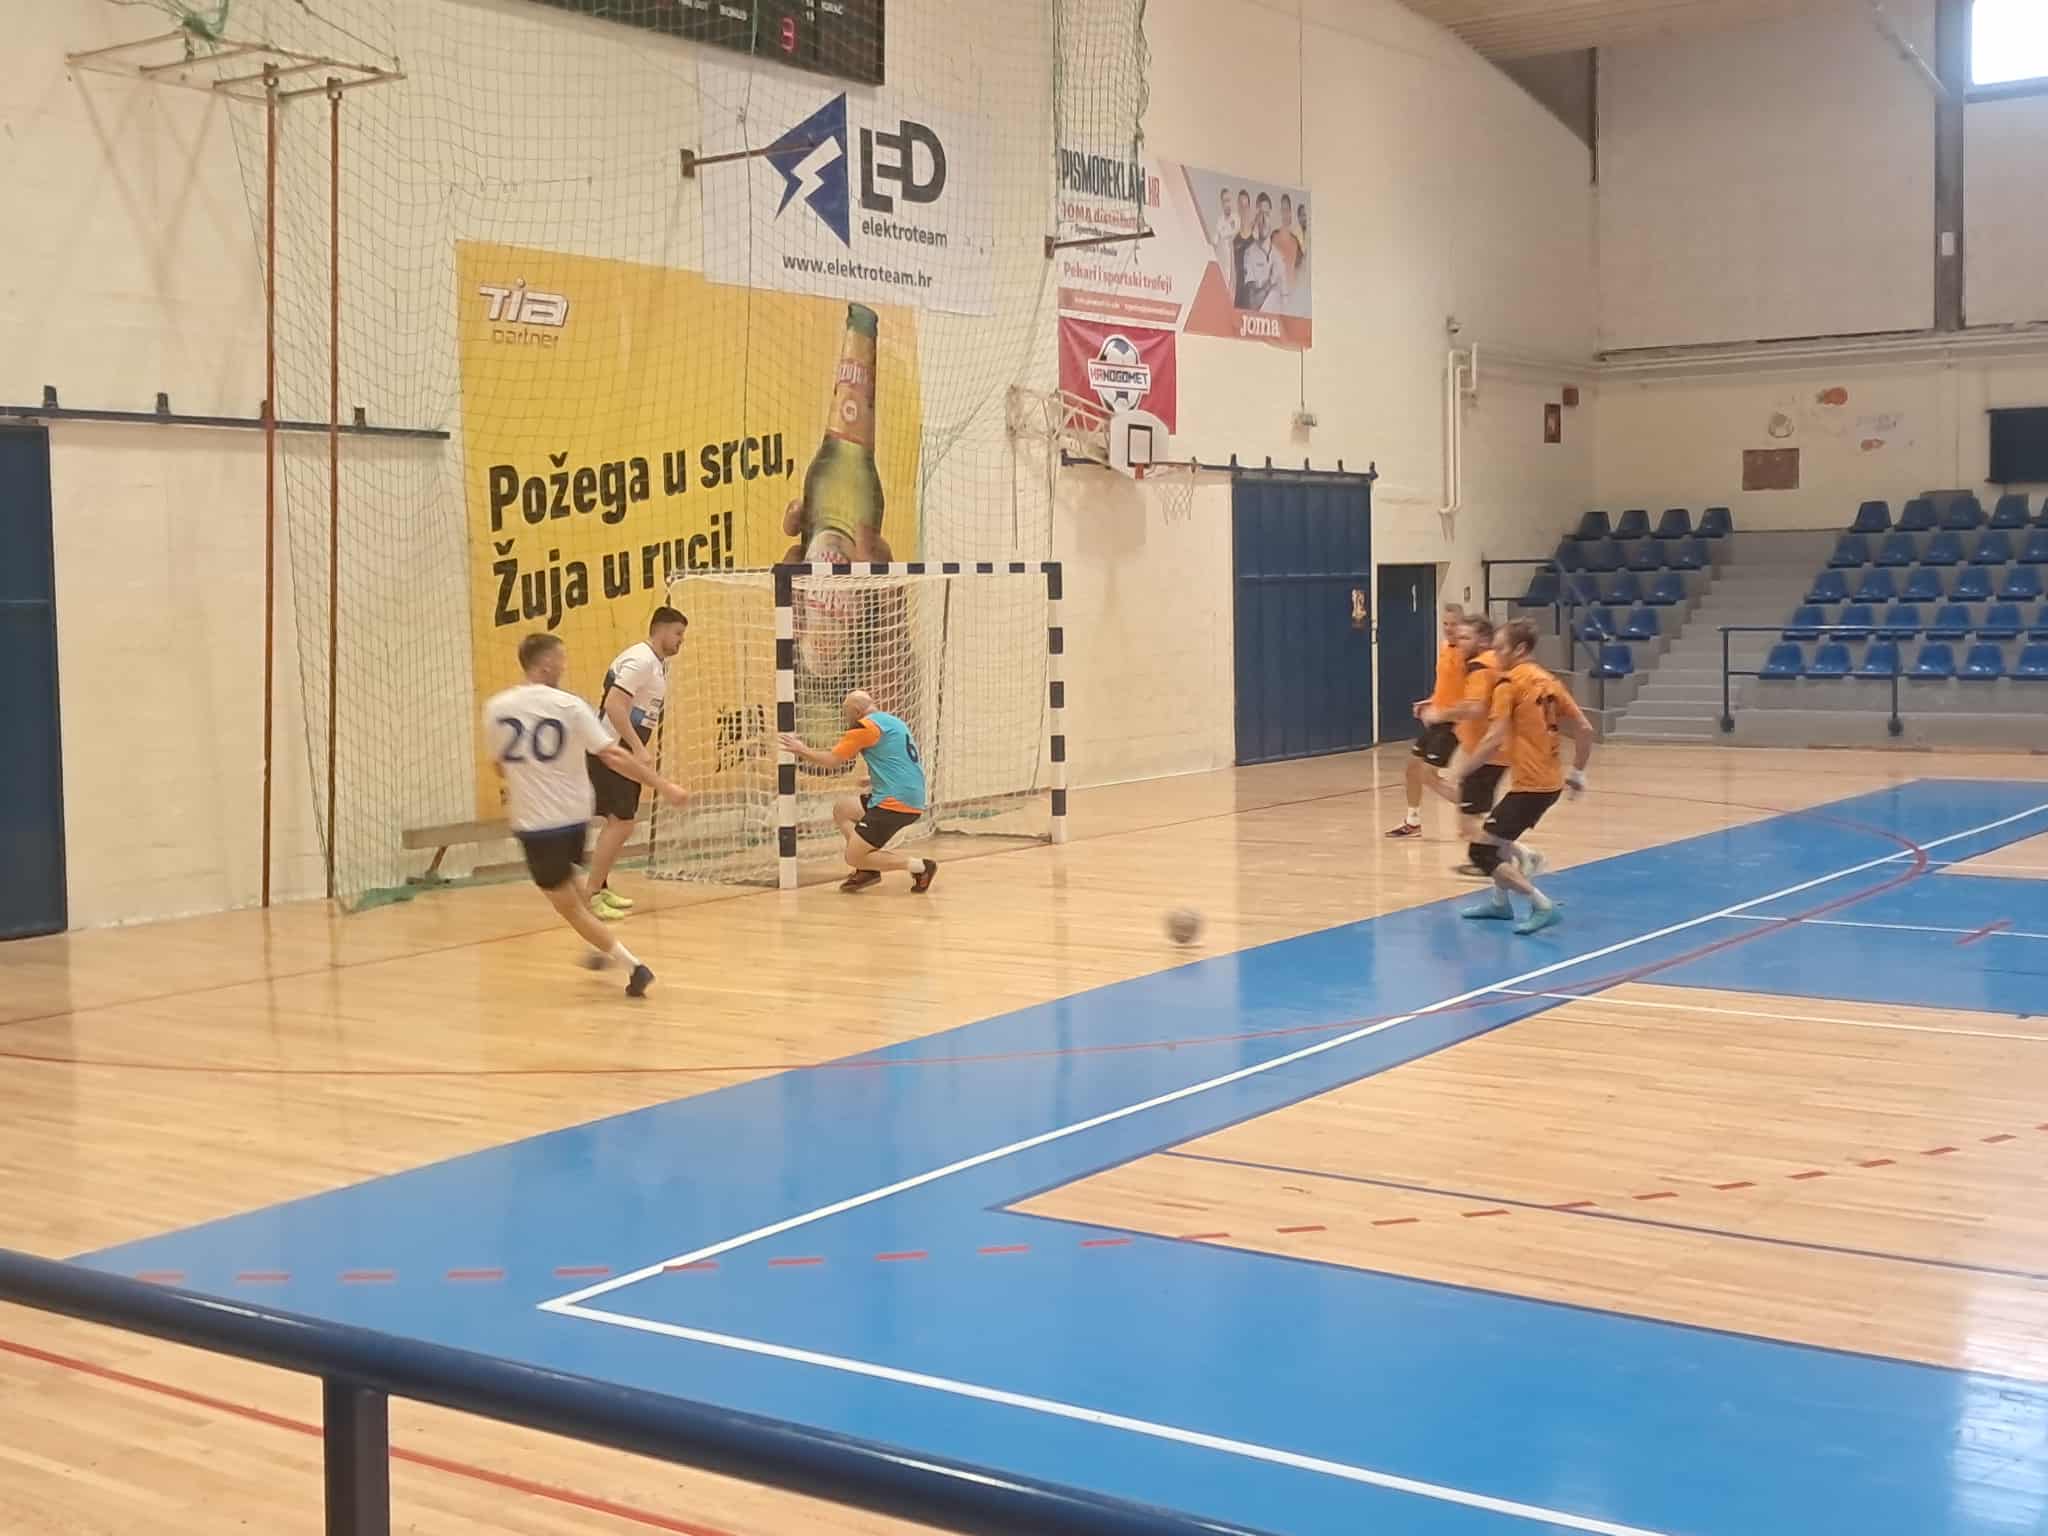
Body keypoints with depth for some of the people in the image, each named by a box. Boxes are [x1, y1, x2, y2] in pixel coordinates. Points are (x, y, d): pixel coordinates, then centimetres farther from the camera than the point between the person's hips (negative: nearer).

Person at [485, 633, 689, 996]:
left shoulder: (496, 709, -5)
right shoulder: (569, 706, -10)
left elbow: (499, 765, 10)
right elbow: (613, 756, -16)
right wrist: (662, 785, -11)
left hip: (533, 821, -2)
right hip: (574, 814, 2)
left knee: (567, 904, 5)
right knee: (569, 880, 32)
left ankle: (632, 965, -6)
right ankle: (602, 949, 37)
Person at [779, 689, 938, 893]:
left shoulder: (866, 726, -7)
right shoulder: (893, 722, 18)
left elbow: (832, 761, -4)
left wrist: (802, 750, 10)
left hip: (896, 803, -9)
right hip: (913, 801, 9)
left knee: (854, 858, -3)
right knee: (841, 807, 21)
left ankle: (919, 866, -8)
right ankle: (868, 868, 10)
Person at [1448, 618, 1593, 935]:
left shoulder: (1509, 684, -10)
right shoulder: (1549, 682, 12)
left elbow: (1494, 739, -20)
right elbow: (1585, 730, 12)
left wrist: (1460, 773, -14)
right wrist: (1577, 773, 20)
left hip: (1530, 785, -9)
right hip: (1551, 782, 9)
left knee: (1481, 851, -5)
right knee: (1495, 836, 26)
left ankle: (1542, 906, -10)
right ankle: (1500, 901, 33)